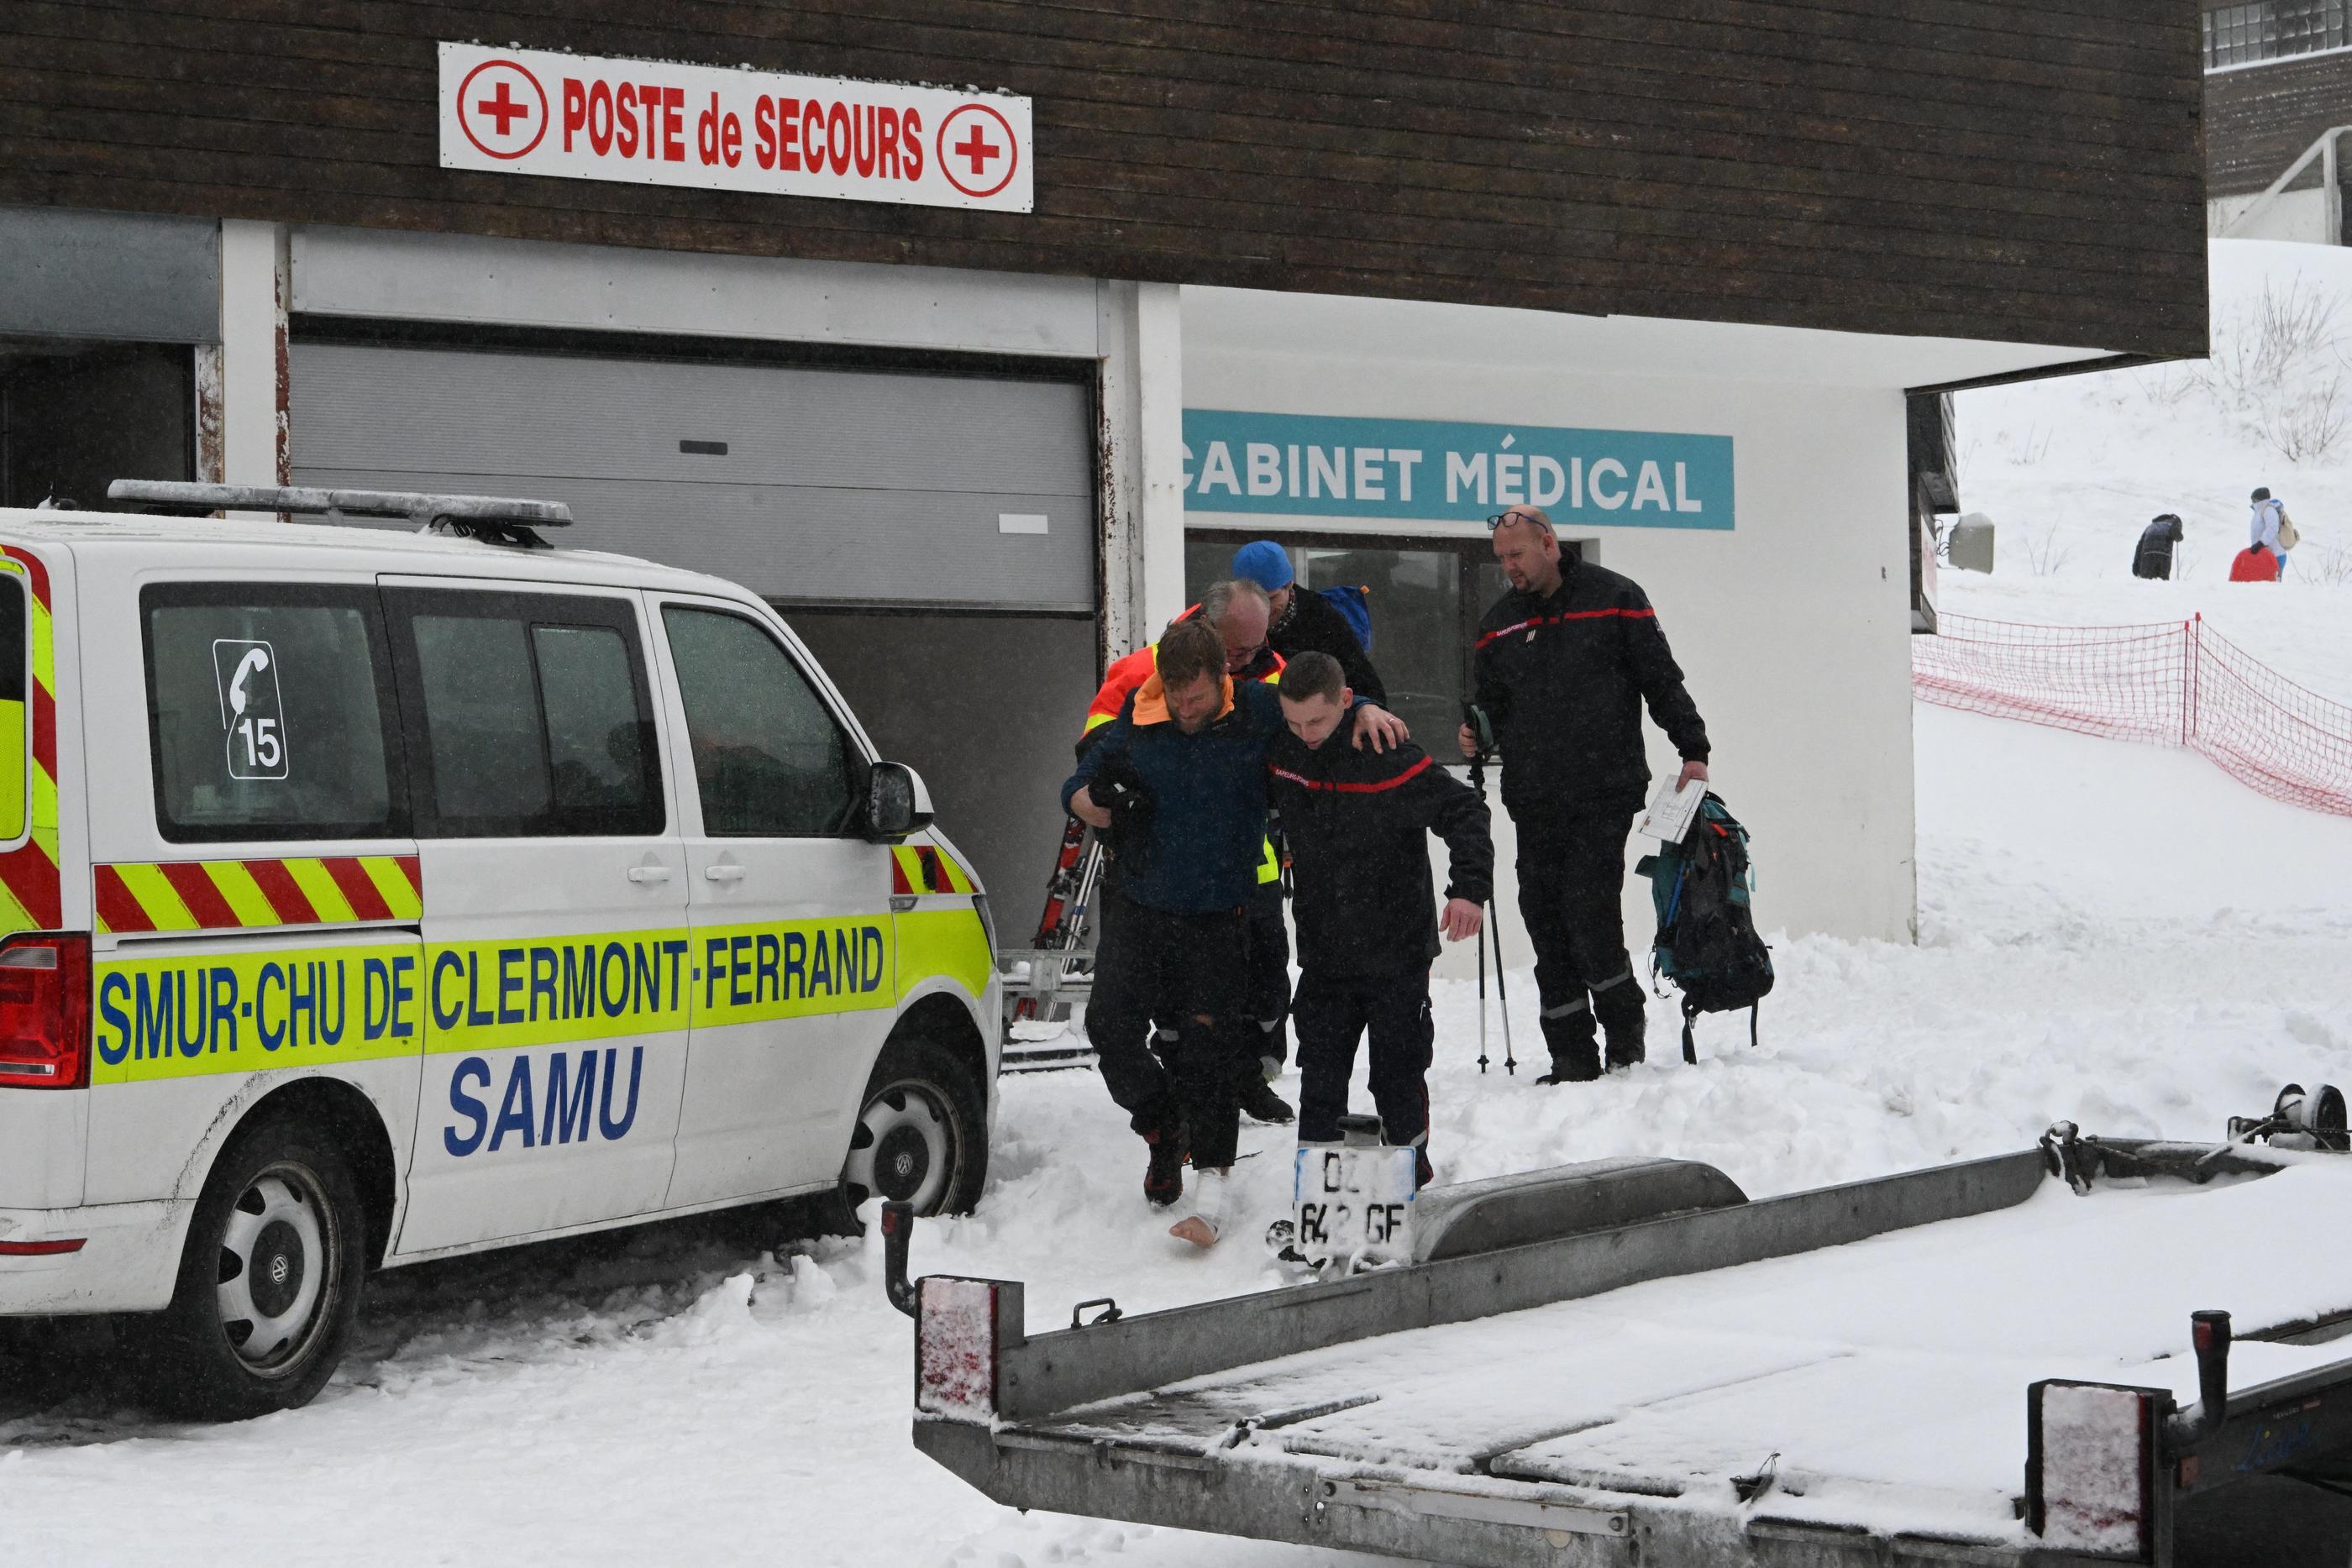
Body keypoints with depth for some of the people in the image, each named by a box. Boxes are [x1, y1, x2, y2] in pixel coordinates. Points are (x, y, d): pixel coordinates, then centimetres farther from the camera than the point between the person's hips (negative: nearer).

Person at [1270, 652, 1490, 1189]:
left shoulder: (1388, 755, -18)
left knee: (1399, 1081, 7)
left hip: (1396, 951, -4)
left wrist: (1469, 886, -25)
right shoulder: (1281, 752, -2)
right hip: (1323, 957, 4)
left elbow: (1463, 810, -13)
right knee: (1320, 1083, 5)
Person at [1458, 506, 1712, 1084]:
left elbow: (1662, 679, 3)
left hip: (1605, 794, -5)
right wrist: (1475, 737, 1)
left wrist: (1693, 750, -3)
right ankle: (1572, 1057, 7)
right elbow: (1490, 704, 22)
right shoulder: (1499, 622, 15)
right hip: (1534, 801, 5)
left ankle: (1625, 1023, 11)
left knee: (1590, 913, -13)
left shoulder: (1614, 598, 2)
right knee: (1546, 925, 1)